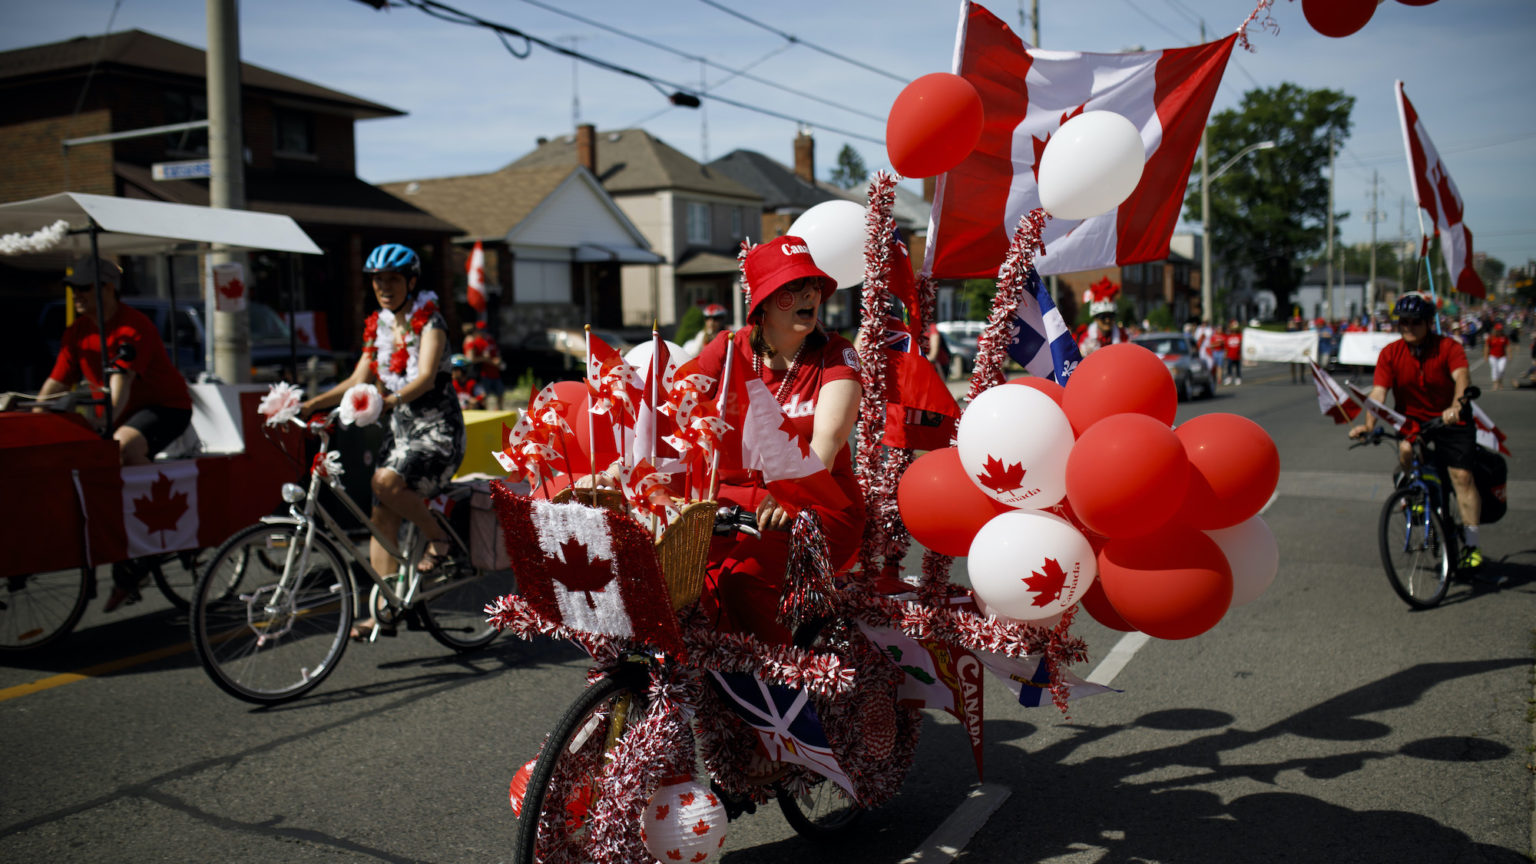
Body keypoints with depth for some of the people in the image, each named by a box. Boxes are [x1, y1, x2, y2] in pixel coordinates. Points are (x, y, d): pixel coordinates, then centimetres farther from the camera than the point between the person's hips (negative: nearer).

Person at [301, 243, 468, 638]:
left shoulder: (430, 321, -10)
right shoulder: (379, 326, 10)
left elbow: (426, 377, -25)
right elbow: (358, 380, 7)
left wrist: (390, 400, -42)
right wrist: (311, 404, -5)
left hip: (438, 428, -7)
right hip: (401, 428, 7)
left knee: (386, 482, -31)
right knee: (382, 516, 0)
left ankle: (439, 541, -8)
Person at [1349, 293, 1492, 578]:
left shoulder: (1449, 347, -15)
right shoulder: (1390, 353, -10)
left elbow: (1462, 377, -32)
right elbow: (1378, 391, -19)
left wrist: (1455, 407, -53)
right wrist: (1368, 425, -36)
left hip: (1450, 420, -2)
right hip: (1411, 419, 2)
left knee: (1462, 475, -11)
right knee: (1405, 450, -30)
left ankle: (1471, 544, -3)